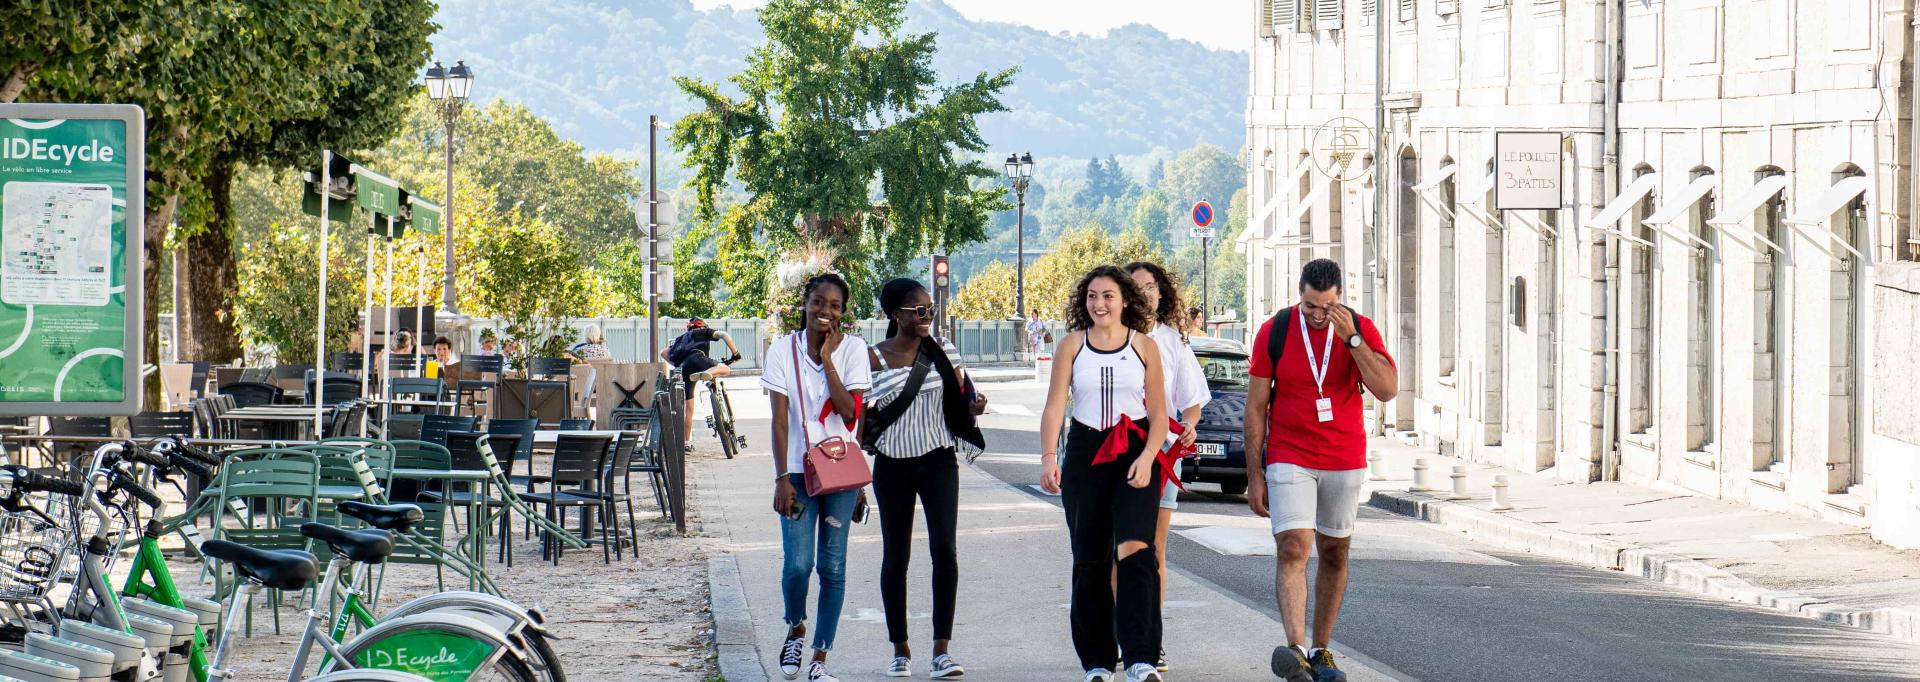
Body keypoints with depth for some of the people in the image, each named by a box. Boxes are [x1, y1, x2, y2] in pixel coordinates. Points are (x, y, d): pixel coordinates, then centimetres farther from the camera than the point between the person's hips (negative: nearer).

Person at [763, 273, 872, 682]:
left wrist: (828, 359, -13)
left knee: (833, 567, 1)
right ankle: (795, 630, 18)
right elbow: (780, 420, -3)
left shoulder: (853, 349, 0)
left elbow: (850, 411, -11)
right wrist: (782, 478, -9)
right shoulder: (784, 351, -1)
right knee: (798, 563, -11)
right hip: (797, 470, -1)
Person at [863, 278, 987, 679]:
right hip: (893, 465, -1)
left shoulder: (940, 356, 5)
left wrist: (973, 408, -8)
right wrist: (868, 414, -22)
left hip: (938, 462, 1)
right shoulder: (875, 359, -3)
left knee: (944, 550, -11)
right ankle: (900, 650, 18)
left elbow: (957, 404, 14)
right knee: (895, 557, 6)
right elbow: (859, 413, 1)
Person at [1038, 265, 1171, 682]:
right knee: (1089, 560, 5)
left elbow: (1159, 413, 3)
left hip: (1134, 453, -2)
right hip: (1085, 454, 2)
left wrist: (1146, 458, -12)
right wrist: (1048, 457, -15)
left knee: (1134, 548, -18)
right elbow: (1054, 406, -1)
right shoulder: (1071, 346, 5)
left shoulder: (1144, 346, 4)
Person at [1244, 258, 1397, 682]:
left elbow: (1387, 390, -15)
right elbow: (1256, 405, -1)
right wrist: (1254, 474, -4)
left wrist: (1352, 339, -23)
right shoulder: (1275, 332, -6)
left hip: (1345, 461, 2)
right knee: (1292, 549, -18)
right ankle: (1296, 648, -31)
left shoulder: (1361, 330, -3)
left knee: (1334, 555, 9)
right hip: (1289, 460, -2)